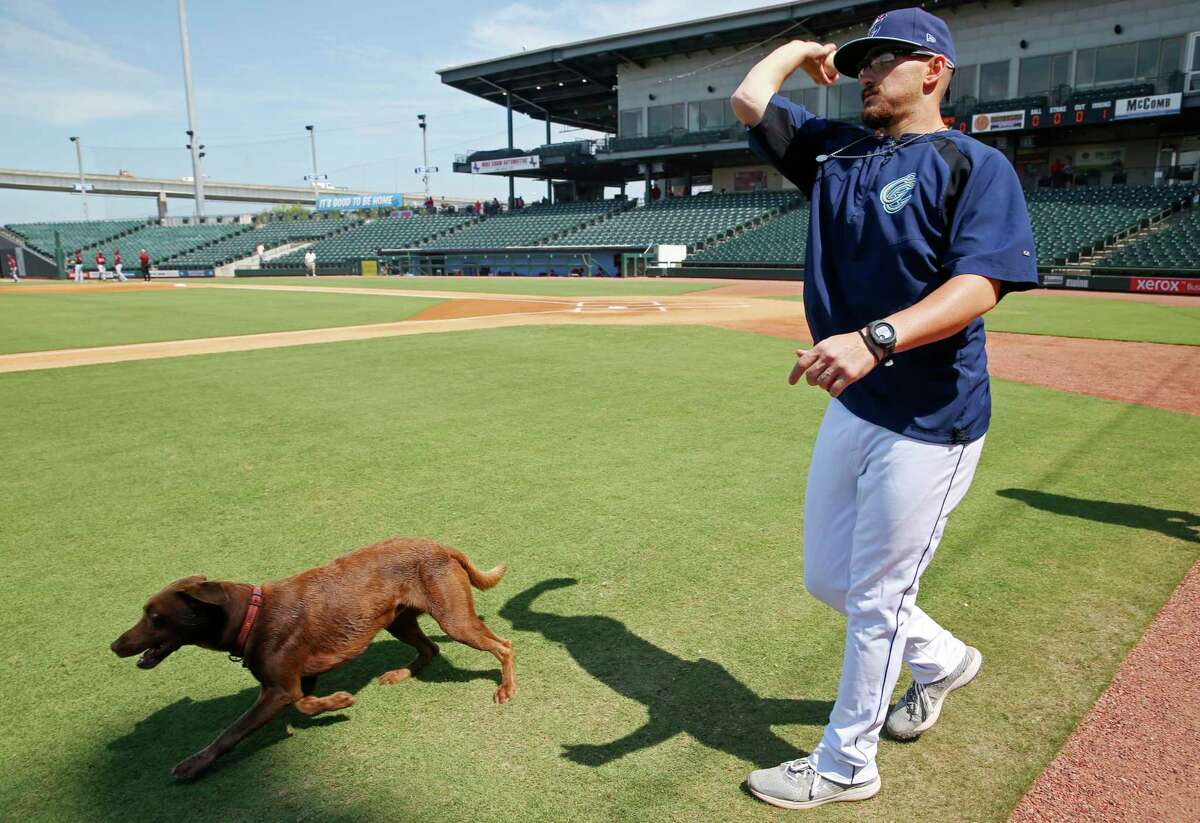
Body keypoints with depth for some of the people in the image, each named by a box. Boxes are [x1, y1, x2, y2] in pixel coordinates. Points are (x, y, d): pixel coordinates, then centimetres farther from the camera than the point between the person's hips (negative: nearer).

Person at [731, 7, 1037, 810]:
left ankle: (845, 766, 27)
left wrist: (876, 338, -38)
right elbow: (749, 101, 9)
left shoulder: (976, 165, -7)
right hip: (851, 407, 7)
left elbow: (980, 285, -22)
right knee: (827, 578, 19)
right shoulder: (834, 149, 12)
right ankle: (942, 659, 46)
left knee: (875, 599, 5)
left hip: (931, 421, -7)